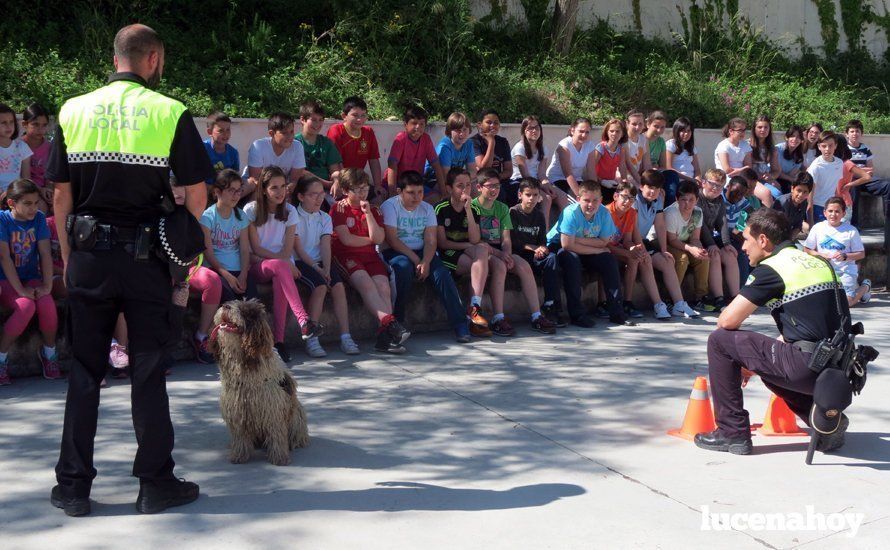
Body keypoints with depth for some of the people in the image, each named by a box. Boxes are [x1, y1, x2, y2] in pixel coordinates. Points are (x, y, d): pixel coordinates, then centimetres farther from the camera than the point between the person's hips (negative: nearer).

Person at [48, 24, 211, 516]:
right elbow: (197, 195, -6)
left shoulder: (73, 111, 4)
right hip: (145, 256, -2)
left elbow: (61, 195, 5)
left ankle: (73, 485, 14)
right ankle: (156, 484, 11)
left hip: (88, 255, 3)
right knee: (148, 370, 5)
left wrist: (68, 255, 13)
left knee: (84, 370, 9)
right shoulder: (170, 113, -5)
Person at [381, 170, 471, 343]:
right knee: (404, 267, -37)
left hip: (421, 253, 4)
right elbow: (391, 240, -14)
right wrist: (415, 259, -19)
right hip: (394, 253, -4)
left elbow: (430, 241, -2)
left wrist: (425, 261, -21)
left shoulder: (427, 208, 7)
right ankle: (396, 322, -24)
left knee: (442, 273, -23)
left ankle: (460, 325, -23)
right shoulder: (389, 206, -7)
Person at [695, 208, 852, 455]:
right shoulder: (816, 262, 18)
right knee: (771, 369, 37)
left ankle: (733, 433, 5)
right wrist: (755, 360, 26)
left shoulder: (770, 269, -7)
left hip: (809, 366, -9)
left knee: (719, 340, 1)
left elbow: (727, 321, -7)